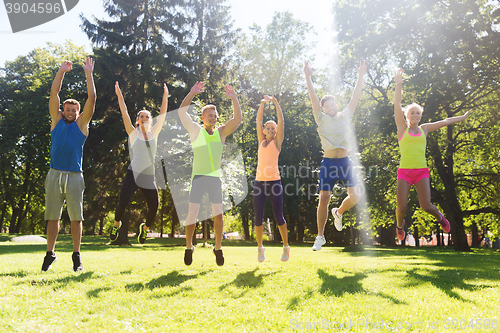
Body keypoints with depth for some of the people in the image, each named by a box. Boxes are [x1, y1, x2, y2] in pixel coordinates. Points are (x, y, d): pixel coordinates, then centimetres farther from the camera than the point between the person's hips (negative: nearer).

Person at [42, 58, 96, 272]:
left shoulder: (81, 124, 10)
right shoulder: (56, 120, 14)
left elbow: (92, 98, 3)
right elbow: (54, 94, 9)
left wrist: (88, 74, 2)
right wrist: (61, 72, 5)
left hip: (74, 176, -1)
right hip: (55, 174, 2)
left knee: (76, 216, 1)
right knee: (52, 216, 5)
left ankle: (76, 256, 7)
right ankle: (50, 254, 13)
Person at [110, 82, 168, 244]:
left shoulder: (154, 133, 10)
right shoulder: (133, 133, 4)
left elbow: (163, 114, 7)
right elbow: (124, 114, -2)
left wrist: (165, 96, 3)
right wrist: (119, 95, -8)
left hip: (149, 176, 2)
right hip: (133, 174, -2)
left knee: (154, 207, -5)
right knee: (123, 203, -13)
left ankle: (145, 227, 28)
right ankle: (116, 224, 21)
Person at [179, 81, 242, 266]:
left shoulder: (221, 132, 12)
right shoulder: (196, 131, 7)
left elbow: (237, 118, 4)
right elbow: (182, 112, -2)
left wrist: (234, 98, -6)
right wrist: (192, 93, -9)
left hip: (215, 178, 2)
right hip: (198, 177, -2)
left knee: (218, 214, 0)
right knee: (192, 213, -3)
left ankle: (218, 248, 14)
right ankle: (189, 247, 14)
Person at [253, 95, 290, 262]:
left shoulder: (277, 142, 6)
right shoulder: (261, 141, 13)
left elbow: (281, 120, -1)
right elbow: (258, 120, 9)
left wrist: (275, 102, -5)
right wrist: (262, 104, -1)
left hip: (274, 181, -3)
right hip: (259, 182, 3)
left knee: (278, 217, 0)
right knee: (258, 217, 3)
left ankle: (286, 247, 15)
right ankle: (260, 248, 17)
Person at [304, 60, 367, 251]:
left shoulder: (345, 116, 14)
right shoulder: (321, 119, 8)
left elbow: (355, 97, 10)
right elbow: (313, 98, 0)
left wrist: (360, 76, 6)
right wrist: (308, 77, -6)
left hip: (345, 162, 2)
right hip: (328, 162, -2)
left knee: (354, 196, -10)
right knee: (324, 198, -5)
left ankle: (338, 212, 24)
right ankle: (320, 236, 8)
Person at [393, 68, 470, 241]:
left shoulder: (424, 129, 14)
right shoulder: (402, 128, 6)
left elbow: (445, 121, 23)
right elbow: (397, 106, -3)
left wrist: (464, 117, 30)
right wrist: (398, 85, -11)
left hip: (421, 172, 2)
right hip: (404, 172, -2)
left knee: (426, 206, -12)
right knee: (401, 207, -9)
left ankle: (440, 217, 23)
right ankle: (400, 225, 26)